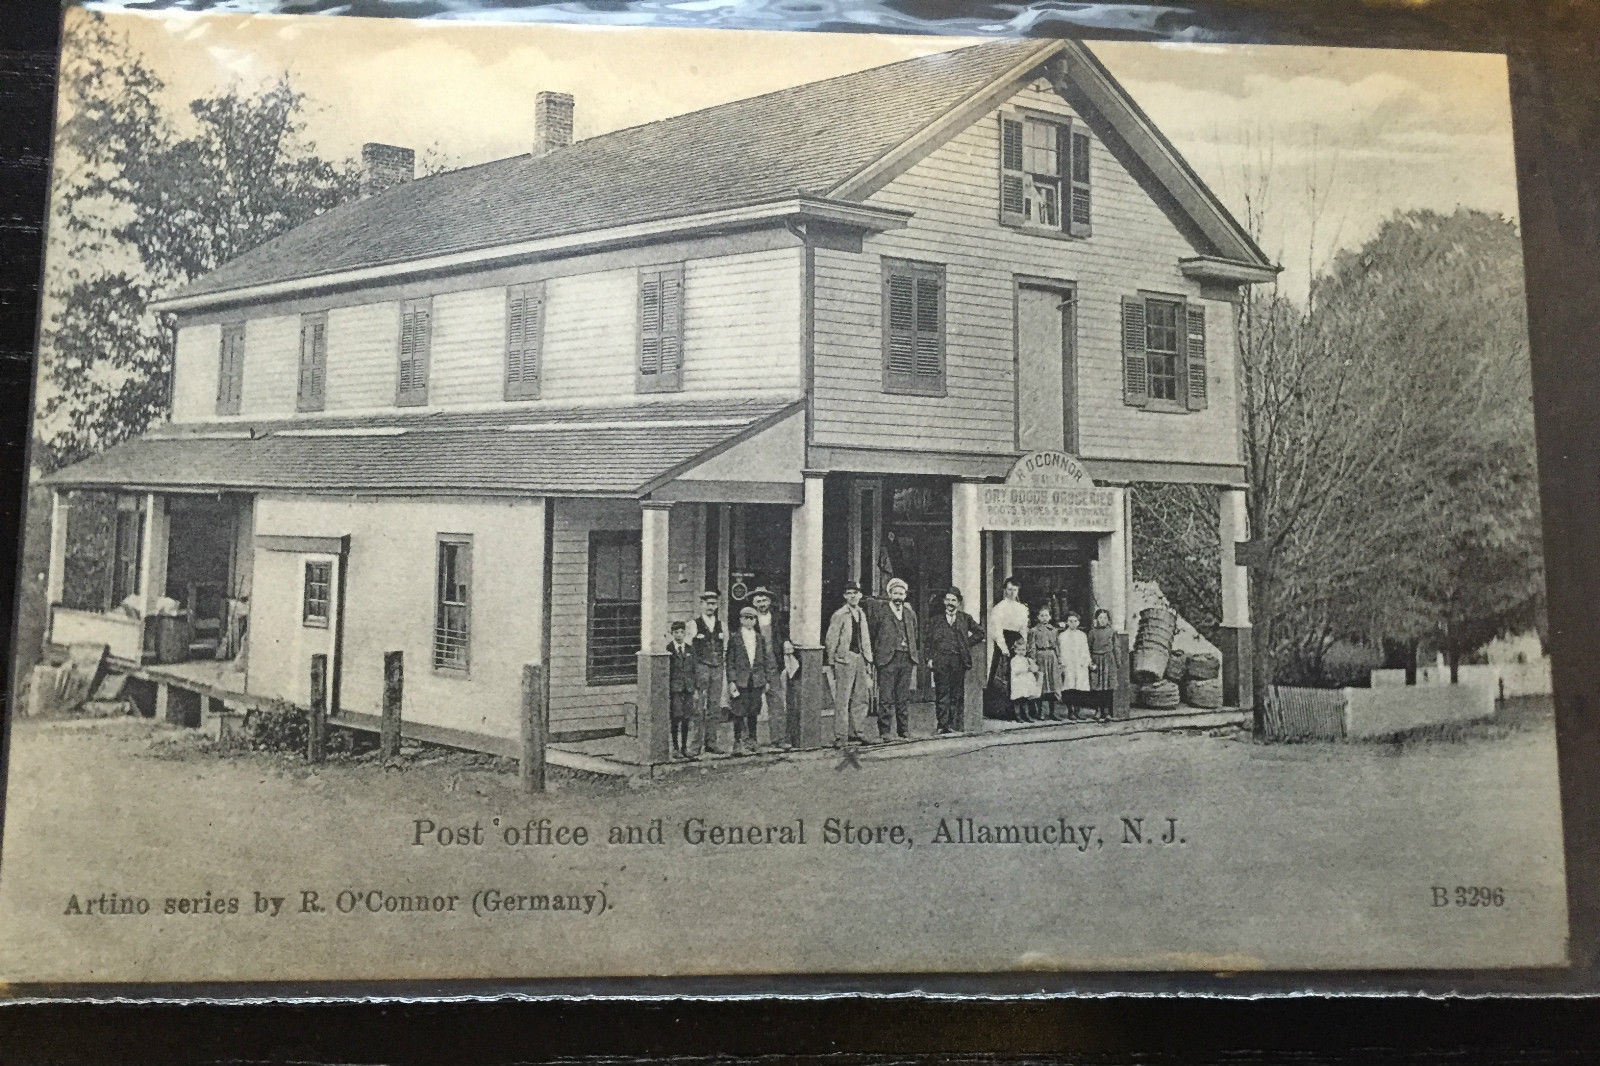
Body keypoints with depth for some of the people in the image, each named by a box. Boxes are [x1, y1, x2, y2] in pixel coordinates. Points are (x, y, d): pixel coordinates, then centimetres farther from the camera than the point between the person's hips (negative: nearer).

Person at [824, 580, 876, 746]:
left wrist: (868, 660, 16)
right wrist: (831, 662, -5)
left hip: (860, 658, 7)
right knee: (842, 700, -6)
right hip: (845, 659, -7)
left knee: (860, 698, 10)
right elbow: (831, 640, -5)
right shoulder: (839, 615, -6)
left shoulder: (862, 614, 15)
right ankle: (840, 736, -2)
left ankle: (859, 732, 18)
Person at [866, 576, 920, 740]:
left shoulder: (910, 613, 15)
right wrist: (875, 652, -1)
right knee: (886, 698, -5)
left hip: (906, 658, 4)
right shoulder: (879, 609, -1)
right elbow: (870, 630, 1)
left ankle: (903, 730, 15)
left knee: (903, 698, 9)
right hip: (887, 659, -4)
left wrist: (915, 653, 14)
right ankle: (884, 731, 0)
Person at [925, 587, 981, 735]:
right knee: (942, 692, -3)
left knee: (957, 693, 0)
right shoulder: (936, 619, 11)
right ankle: (942, 725, -1)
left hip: (959, 660, 1)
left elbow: (980, 633, 15)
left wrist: (968, 643, 4)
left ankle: (954, 725, 4)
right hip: (940, 660, 0)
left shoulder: (965, 618, 12)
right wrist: (930, 658, -2)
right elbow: (930, 640, 8)